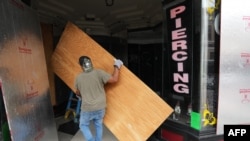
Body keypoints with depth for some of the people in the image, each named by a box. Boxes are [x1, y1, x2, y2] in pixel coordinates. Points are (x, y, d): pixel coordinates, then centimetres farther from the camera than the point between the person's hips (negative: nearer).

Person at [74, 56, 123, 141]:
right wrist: (117, 66, -1)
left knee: (83, 125, 23)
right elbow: (114, 79, -14)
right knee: (99, 125, 23)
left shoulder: (78, 78, -5)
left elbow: (78, 93, 12)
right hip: (100, 107, 1)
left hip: (87, 108, -1)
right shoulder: (98, 73, -13)